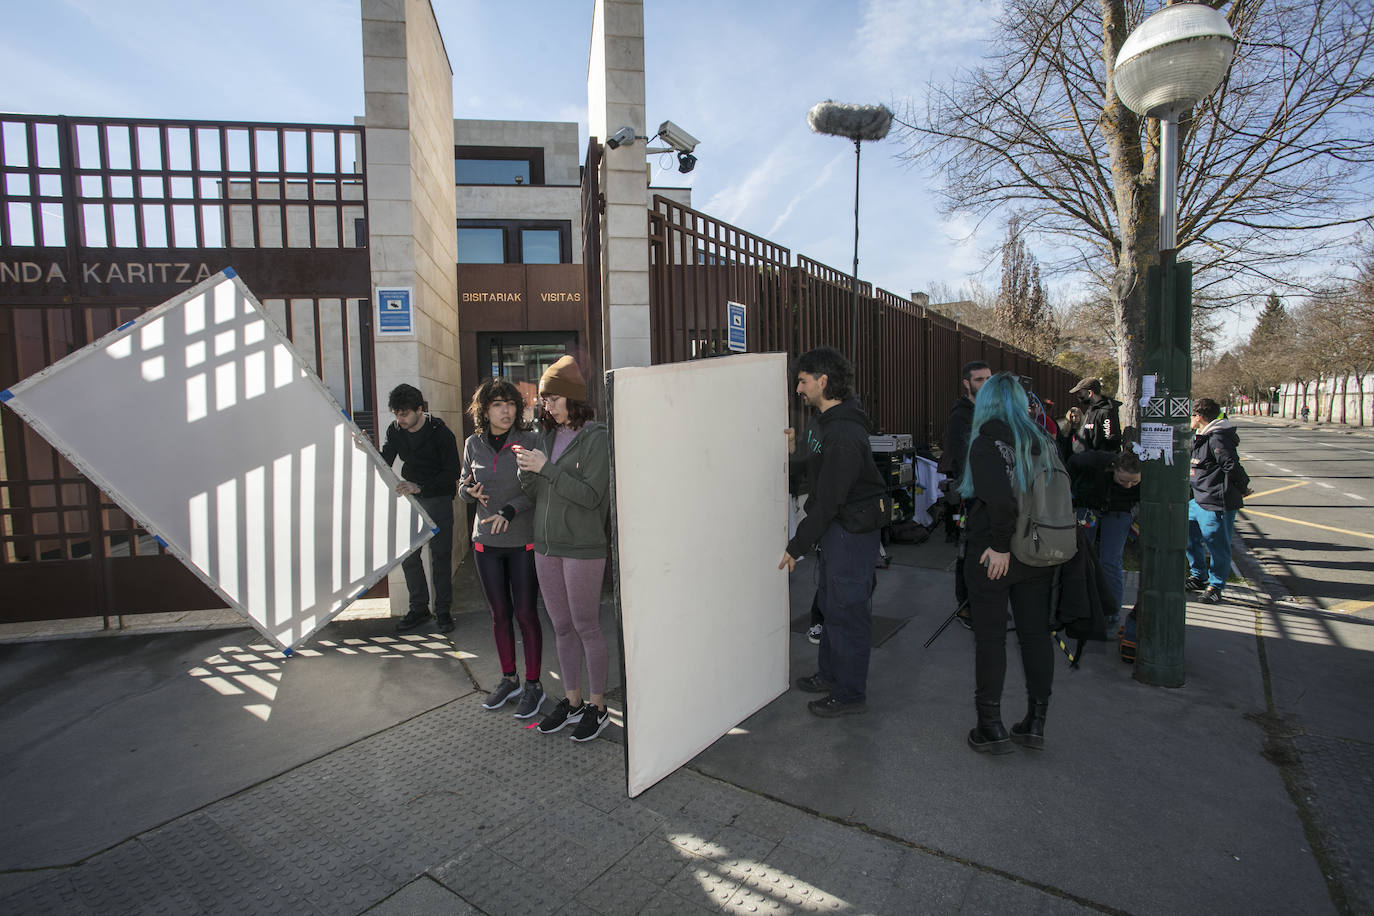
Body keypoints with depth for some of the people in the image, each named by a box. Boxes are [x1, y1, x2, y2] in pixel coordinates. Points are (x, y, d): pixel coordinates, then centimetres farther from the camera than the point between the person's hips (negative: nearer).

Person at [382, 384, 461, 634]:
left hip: (438, 500, -5)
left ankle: (443, 611, 12)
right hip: (410, 500, 5)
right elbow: (384, 463, 5)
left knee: (440, 556, 1)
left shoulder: (441, 433, -13)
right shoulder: (395, 431, 3)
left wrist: (420, 487, -24)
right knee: (408, 555, 6)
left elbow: (452, 472, -14)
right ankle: (419, 608, 20)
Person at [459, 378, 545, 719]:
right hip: (486, 541, 4)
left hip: (523, 541, -4)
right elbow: (464, 487, 13)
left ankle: (533, 684, 19)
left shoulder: (529, 441, -9)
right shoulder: (473, 444, 4)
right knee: (499, 614, 14)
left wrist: (509, 511, -26)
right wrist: (469, 491, -10)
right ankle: (509, 679, 30)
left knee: (526, 614, 3)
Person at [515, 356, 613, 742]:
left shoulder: (595, 437, -10)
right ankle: (572, 701, 28)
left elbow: (591, 495, -18)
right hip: (547, 544, 7)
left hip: (583, 546, -6)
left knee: (586, 625, 3)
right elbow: (535, 492, 12)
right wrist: (526, 470, -8)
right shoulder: (546, 436, 9)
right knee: (561, 626, 14)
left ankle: (597, 705, 18)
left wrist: (546, 468, -20)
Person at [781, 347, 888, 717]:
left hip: (852, 531, -10)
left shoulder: (843, 435, -25)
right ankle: (830, 674, 38)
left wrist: (796, 546, -19)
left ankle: (850, 695, 18)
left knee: (848, 611, 2)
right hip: (837, 527, 10)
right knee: (831, 603, 21)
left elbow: (828, 501, -25)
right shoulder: (831, 422, 8)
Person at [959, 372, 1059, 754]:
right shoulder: (1043, 440, 8)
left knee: (990, 638, 4)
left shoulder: (987, 440, -11)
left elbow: (999, 496, -23)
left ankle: (991, 727, 13)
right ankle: (1035, 723, 23)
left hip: (992, 554, -6)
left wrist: (1001, 545, -17)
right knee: (1036, 633, 13)